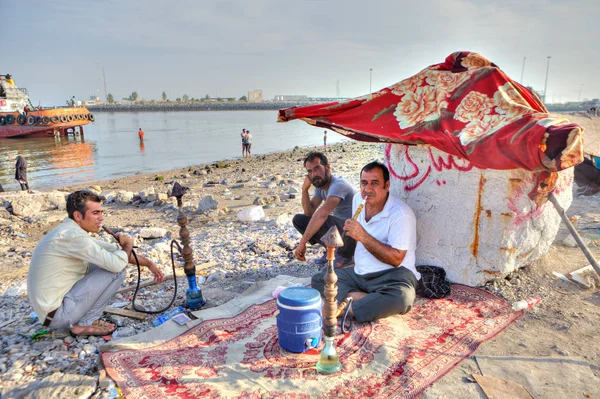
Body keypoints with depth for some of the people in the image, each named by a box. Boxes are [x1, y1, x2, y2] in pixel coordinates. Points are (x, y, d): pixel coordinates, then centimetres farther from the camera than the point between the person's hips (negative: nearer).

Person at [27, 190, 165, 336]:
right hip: (57, 314, -9)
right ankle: (85, 324, -2)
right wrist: (128, 244, -4)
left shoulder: (68, 231, 7)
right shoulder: (73, 235, -24)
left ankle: (81, 319, 12)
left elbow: (115, 250, 13)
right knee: (115, 269, -14)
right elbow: (117, 264, -26)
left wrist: (148, 263, 12)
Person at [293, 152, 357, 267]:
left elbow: (322, 214, -41)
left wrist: (302, 242, -43)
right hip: (339, 225, 8)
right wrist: (305, 189, -14)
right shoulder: (320, 185, 2)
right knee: (298, 219, 1)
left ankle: (344, 254, -8)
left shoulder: (338, 185, -27)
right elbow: (309, 213, -1)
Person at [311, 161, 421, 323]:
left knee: (402, 297, -39)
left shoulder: (401, 214, -18)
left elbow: (396, 259, -23)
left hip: (393, 274, -7)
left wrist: (363, 236, -28)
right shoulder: (358, 200, 4)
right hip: (359, 273, 7)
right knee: (318, 280, -7)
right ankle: (372, 302, -22)